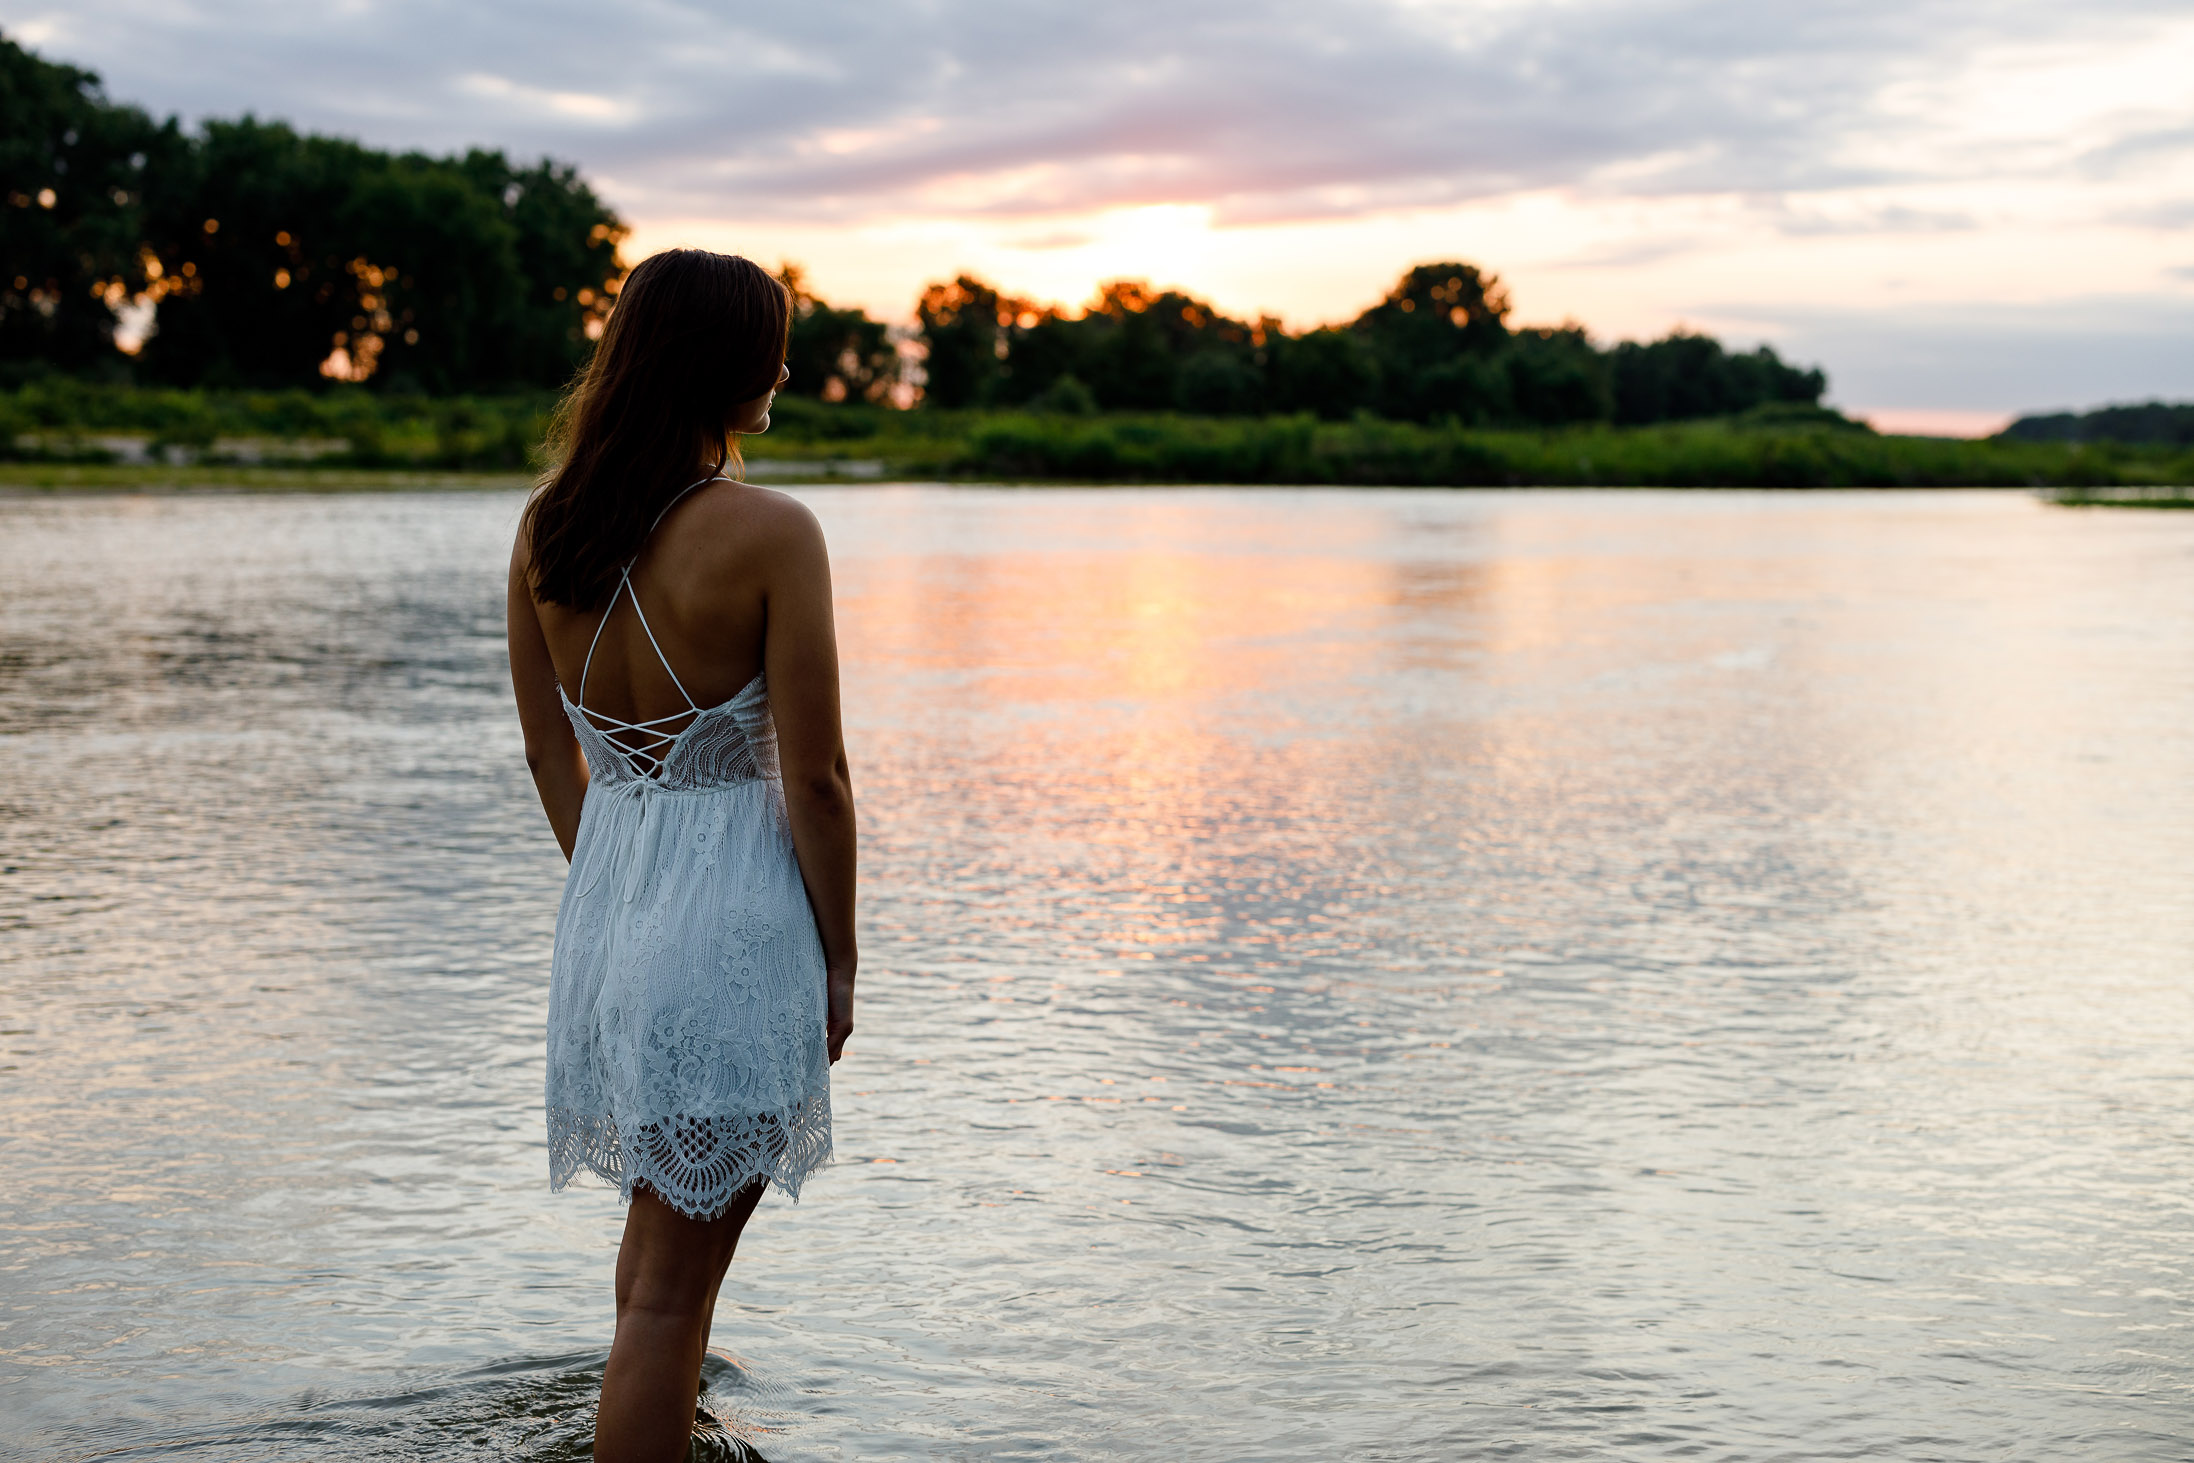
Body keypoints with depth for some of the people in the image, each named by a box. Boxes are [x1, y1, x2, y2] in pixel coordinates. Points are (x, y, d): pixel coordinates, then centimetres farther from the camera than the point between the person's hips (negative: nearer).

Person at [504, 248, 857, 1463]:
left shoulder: (547, 526, 2)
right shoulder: (769, 534, -16)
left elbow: (548, 751, 10)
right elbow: (814, 781, -14)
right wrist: (838, 962, -3)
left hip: (604, 907, 7)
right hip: (734, 916, -7)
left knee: (664, 1220, 27)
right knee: (674, 1281, 2)